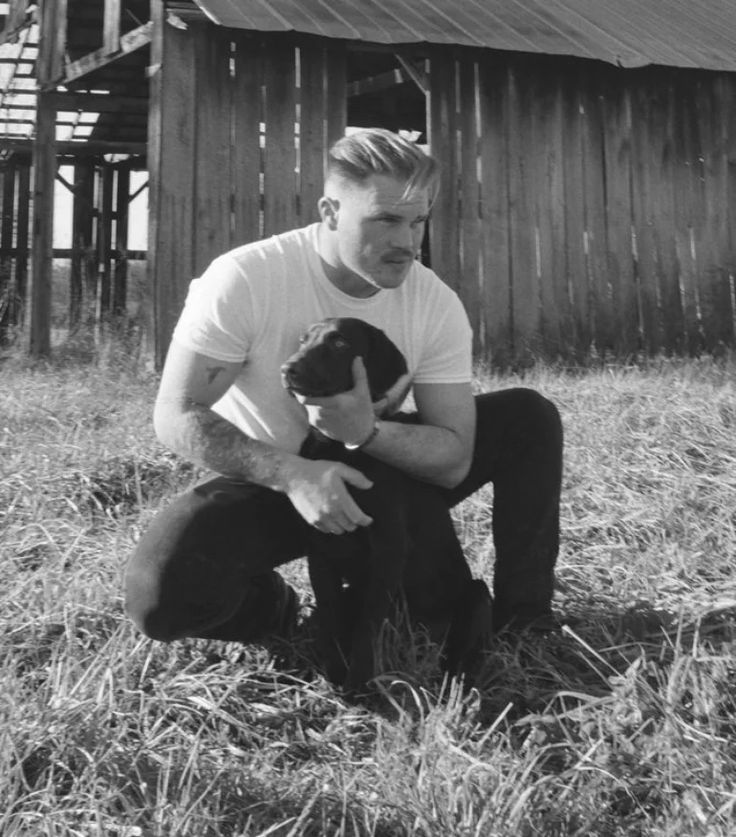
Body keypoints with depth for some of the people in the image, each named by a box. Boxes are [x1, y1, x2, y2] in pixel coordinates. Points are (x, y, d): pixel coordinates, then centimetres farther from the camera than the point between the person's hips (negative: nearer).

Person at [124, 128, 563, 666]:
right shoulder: (244, 279, -25)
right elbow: (176, 417, -23)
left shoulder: (437, 304, -15)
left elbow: (454, 459, -15)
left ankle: (523, 617, 2)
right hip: (267, 482, -3)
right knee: (164, 596, -32)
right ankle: (271, 607, 3)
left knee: (529, 419, -12)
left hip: (380, 472, 4)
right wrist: (292, 474, -37)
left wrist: (368, 433, -36)